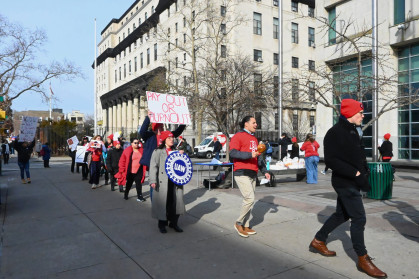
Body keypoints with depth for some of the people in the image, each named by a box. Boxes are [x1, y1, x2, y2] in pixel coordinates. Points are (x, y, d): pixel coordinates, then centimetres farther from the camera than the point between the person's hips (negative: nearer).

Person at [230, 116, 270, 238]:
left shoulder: (254, 139, 22)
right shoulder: (238, 136, -5)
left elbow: (258, 157, 26)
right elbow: (233, 153, -17)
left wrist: (264, 171, 21)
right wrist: (250, 155, -23)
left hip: (253, 174, 9)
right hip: (242, 173, -9)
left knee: (250, 200, 10)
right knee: (250, 198, -14)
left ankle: (246, 226, 21)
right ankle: (238, 223, 4)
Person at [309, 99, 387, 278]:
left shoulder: (352, 131, 12)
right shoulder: (335, 133, -17)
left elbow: (358, 156, 17)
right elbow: (331, 160, -24)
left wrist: (363, 173, 3)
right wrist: (355, 173, -25)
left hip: (352, 181, 10)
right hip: (345, 182, -10)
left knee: (342, 214, 18)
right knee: (359, 218, -4)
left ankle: (318, 241, 32)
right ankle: (363, 260, 11)